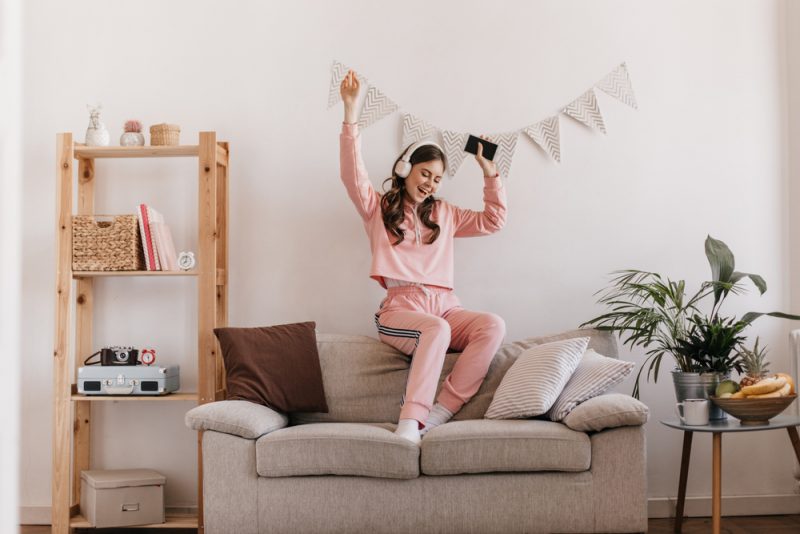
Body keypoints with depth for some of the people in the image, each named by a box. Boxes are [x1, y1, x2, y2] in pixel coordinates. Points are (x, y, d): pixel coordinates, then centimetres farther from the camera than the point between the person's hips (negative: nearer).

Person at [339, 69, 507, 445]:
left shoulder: (442, 214, 25)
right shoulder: (378, 209, 12)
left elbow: (492, 221, 25)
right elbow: (352, 173, -5)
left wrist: (489, 172, 17)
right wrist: (351, 112, -14)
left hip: (445, 307, 5)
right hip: (401, 308, -4)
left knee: (493, 325, -27)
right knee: (437, 329, -39)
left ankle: (438, 413, -28)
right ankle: (409, 423, -41)